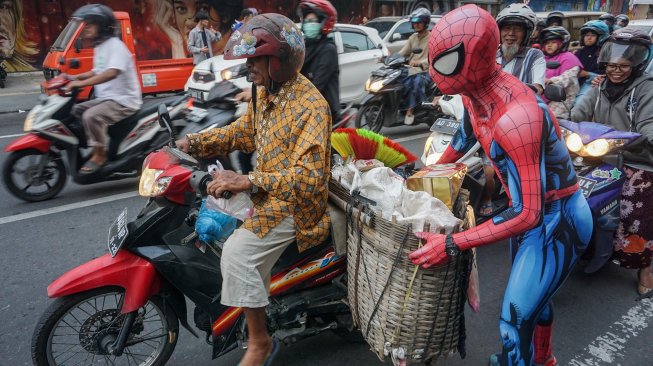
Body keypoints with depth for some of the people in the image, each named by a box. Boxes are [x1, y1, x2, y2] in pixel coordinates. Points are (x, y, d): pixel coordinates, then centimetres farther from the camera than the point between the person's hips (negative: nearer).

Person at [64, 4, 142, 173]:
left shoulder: (115, 45, -14)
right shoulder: (99, 48, 16)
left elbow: (111, 73, -31)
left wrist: (81, 83, -34)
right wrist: (73, 77, 16)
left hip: (124, 101, -10)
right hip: (105, 98, 10)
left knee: (91, 116, -30)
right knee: (73, 111, 7)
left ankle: (99, 155, -13)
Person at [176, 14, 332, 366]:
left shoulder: (311, 106, -24)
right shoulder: (265, 91, 4)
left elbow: (309, 176, -33)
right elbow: (244, 131, 17)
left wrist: (247, 182, -42)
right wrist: (195, 142, 3)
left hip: (294, 202, -10)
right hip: (267, 189, 10)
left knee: (238, 252, -25)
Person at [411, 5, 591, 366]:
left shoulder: (514, 119, -37)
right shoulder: (475, 90, -9)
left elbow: (527, 214, -35)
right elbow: (466, 134, 15)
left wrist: (450, 245, -33)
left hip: (556, 220, -9)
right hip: (531, 205, 9)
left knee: (515, 319, -5)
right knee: (532, 293, 27)